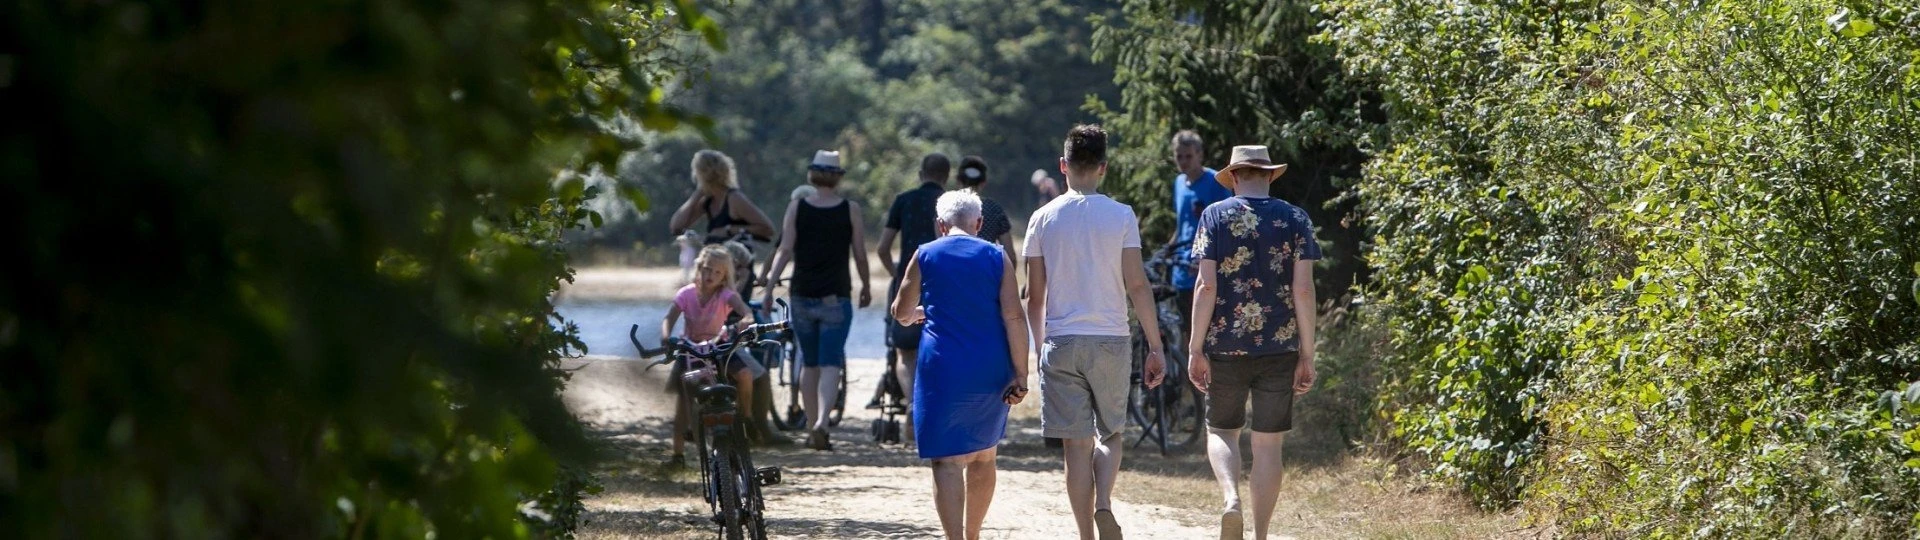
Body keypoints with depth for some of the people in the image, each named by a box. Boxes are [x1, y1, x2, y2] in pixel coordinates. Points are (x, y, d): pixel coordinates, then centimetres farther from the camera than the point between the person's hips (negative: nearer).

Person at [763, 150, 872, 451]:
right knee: (830, 365, -3)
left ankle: (811, 427, 17)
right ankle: (821, 423, -24)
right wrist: (865, 287, 15)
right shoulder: (850, 210, -3)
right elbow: (860, 255, 1)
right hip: (836, 298, -2)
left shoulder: (797, 207, -1)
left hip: (802, 296, 2)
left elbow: (785, 250, -6)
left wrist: (770, 284, -2)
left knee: (809, 364, 15)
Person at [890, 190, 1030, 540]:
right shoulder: (997, 257, 4)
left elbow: (901, 313, 11)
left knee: (947, 461, -6)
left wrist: (918, 313, 35)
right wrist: (1020, 376, -4)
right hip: (991, 371, 2)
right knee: (984, 456, 19)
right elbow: (1014, 317, -5)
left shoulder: (925, 256, 2)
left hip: (943, 369, -2)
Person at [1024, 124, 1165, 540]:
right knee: (1111, 434, 14)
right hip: (1111, 341, 0)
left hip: (1060, 343, 0)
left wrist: (1040, 346, 18)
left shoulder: (1043, 219, 2)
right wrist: (1155, 348, -1)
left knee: (1077, 445, 4)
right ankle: (1103, 503, -12)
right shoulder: (1121, 216, -2)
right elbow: (1137, 286, -5)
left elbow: (1035, 296, 5)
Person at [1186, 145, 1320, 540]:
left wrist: (1195, 349, -4)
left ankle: (1231, 499, -14)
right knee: (1268, 442, 7)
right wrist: (1307, 356, 1)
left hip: (1226, 344, -1)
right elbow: (1303, 289, -3)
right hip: (1279, 346, 1)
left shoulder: (1216, 216, 0)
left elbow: (1207, 285, -7)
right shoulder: (1295, 220, 3)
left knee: (1221, 431, 13)